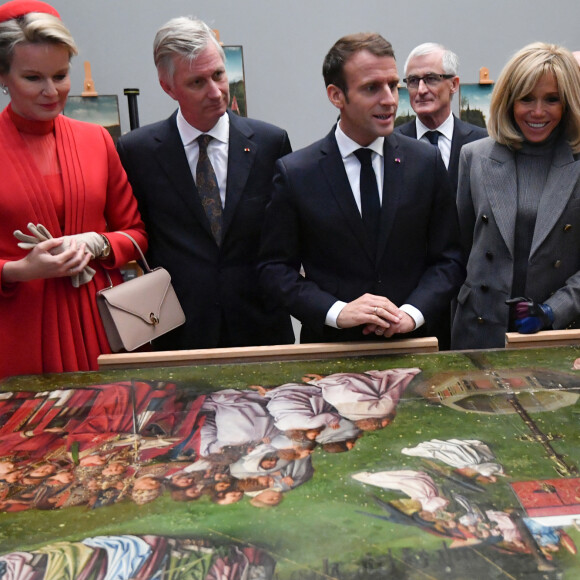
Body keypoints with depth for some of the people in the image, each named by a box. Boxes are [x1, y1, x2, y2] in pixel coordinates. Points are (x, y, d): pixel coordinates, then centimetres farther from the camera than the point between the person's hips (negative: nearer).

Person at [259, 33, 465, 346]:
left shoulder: (427, 162, 3)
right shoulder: (294, 173, -2)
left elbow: (448, 259, 7)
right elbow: (274, 268, -1)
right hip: (330, 347, -2)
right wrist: (336, 312, -13)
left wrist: (413, 313, -9)